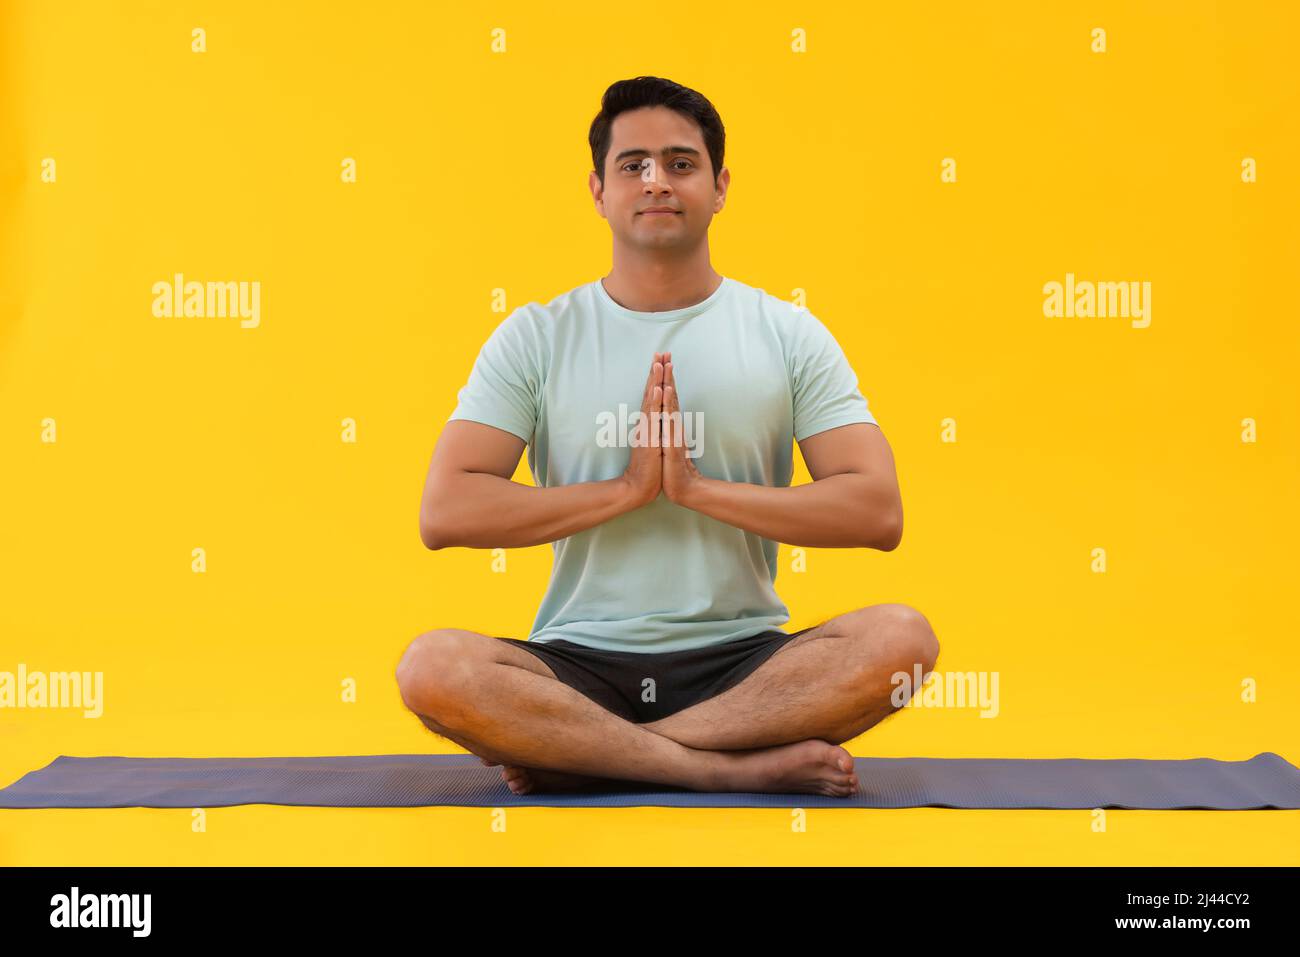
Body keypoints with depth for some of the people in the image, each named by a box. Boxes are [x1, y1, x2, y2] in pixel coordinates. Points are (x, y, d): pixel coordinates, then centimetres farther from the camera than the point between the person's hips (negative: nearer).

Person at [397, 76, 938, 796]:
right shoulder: (536, 337, 6)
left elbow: (878, 511, -4)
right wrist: (627, 488, -11)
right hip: (580, 660, 0)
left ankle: (580, 755, -21)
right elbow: (445, 513, -5)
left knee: (900, 639, -28)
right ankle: (746, 766, -23)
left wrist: (698, 487, -12)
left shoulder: (789, 335, 6)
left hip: (743, 660, 1)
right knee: (432, 667, -29)